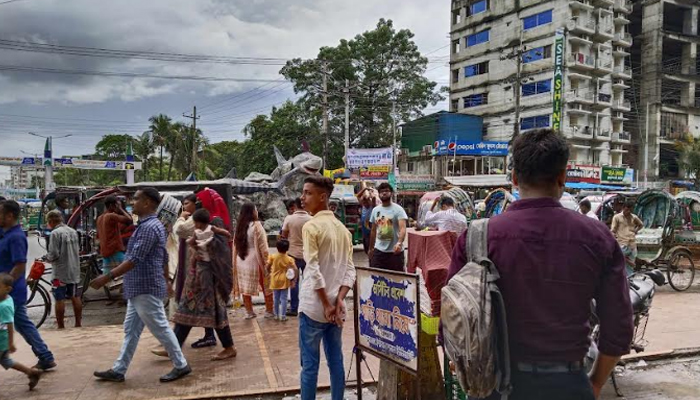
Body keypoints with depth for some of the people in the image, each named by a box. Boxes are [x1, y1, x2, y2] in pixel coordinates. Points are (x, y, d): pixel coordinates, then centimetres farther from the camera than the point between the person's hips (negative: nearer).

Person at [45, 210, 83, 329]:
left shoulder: (55, 233, -14)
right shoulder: (73, 231, 7)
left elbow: (54, 254, -17)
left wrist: (47, 258, 3)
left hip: (61, 271, -7)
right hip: (74, 270, 7)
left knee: (60, 299, 1)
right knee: (75, 297, 14)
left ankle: (61, 326, 5)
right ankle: (78, 323, 20)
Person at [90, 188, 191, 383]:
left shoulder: (149, 227, -20)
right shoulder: (152, 225, 14)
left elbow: (134, 260, -25)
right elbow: (164, 256, 20)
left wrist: (107, 277, -25)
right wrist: (167, 280, 26)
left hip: (146, 289, -10)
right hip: (139, 289, 10)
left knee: (160, 329, 0)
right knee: (131, 330, 15)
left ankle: (181, 366, 11)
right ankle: (118, 370, 24)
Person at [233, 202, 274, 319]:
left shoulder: (239, 226, 5)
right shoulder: (256, 225, -13)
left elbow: (235, 246, 7)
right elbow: (263, 247, -14)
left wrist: (235, 263, 14)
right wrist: (267, 261, -7)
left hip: (241, 261, 6)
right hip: (255, 260, -6)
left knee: (245, 288, 11)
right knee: (267, 287, 9)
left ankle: (249, 312, 18)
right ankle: (269, 311, 16)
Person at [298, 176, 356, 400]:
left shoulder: (311, 226, -12)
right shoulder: (342, 228, 9)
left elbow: (314, 271, -18)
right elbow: (350, 271, 4)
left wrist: (326, 305, -12)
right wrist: (339, 301, -4)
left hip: (314, 307, -6)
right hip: (336, 307, 6)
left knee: (310, 365, 3)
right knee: (336, 362, 13)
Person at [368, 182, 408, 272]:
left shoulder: (398, 209, -9)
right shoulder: (375, 210, 8)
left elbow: (402, 228, -23)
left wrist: (399, 243, -40)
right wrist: (371, 248, 18)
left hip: (395, 251, -4)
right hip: (378, 250, 4)